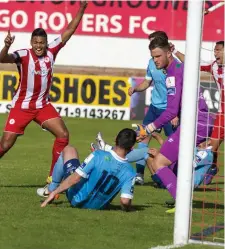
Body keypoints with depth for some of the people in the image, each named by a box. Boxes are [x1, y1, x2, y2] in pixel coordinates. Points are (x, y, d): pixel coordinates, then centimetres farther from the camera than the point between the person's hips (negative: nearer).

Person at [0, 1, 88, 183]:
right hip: (22, 106, -5)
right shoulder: (23, 55, -17)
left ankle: (53, 177, 3)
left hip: (43, 105, 5)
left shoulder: (51, 51, -5)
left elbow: (69, 31, 0)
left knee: (63, 135, -6)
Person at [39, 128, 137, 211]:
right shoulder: (130, 172, -21)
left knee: (68, 150, 12)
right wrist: (127, 209, -1)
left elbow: (75, 178, -22)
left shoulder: (98, 155, -24)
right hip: (99, 206, 2)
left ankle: (51, 190, 23)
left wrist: (54, 192, -13)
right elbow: (125, 201, -25)